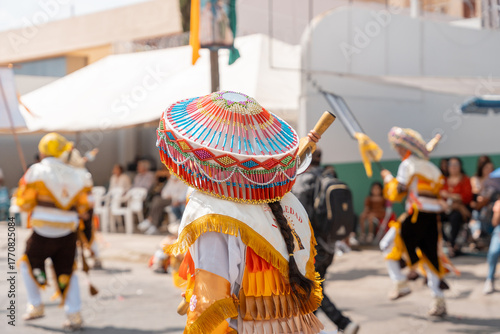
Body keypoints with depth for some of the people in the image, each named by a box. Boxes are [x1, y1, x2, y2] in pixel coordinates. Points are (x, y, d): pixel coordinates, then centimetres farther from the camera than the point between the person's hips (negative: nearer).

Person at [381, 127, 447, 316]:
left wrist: (388, 178, 10)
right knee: (431, 257, 10)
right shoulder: (432, 168, 21)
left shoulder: (408, 164, -2)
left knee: (389, 245, 8)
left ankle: (400, 283, -1)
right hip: (433, 218, 7)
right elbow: (441, 192, 20)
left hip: (415, 216, -7)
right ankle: (439, 301, 7)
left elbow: (396, 193, -6)